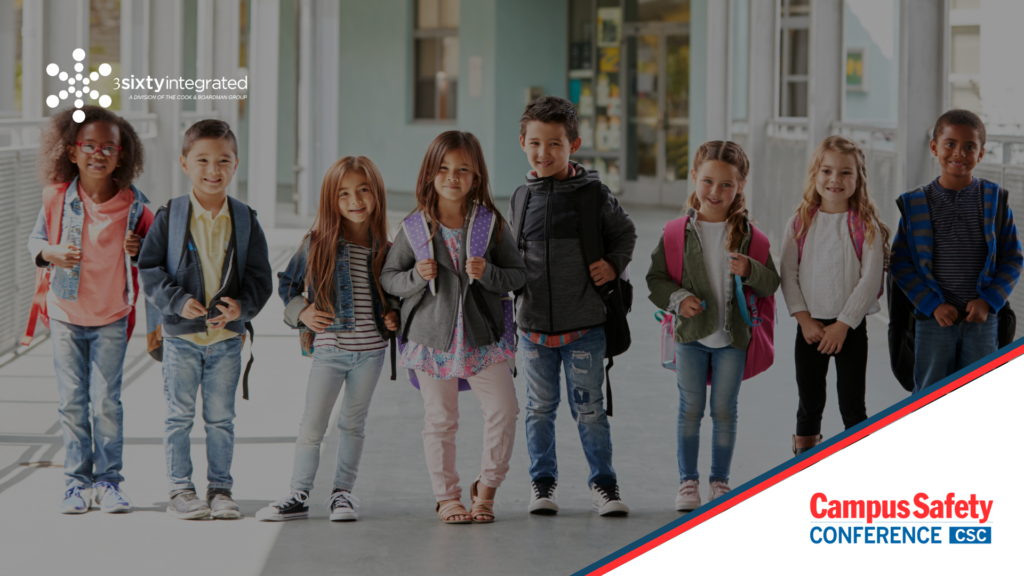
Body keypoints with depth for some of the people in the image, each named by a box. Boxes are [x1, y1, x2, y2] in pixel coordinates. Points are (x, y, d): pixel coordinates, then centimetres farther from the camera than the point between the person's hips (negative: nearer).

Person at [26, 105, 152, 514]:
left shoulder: (133, 204, -7)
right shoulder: (57, 197, -8)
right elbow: (36, 240, 5)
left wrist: (140, 248, -14)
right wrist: (53, 254, -17)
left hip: (111, 317, -1)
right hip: (65, 314, 1)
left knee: (106, 400, -1)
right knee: (72, 402, 4)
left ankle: (108, 481, 10)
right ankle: (77, 482, 12)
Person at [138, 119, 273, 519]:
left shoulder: (245, 221, 2)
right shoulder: (170, 217, -4)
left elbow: (259, 276, 3)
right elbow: (149, 269, -4)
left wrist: (241, 305, -16)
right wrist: (178, 301, -19)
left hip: (227, 336, 2)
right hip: (181, 335, -2)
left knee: (221, 417, 8)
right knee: (180, 415, 4)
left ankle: (220, 488, 17)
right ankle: (180, 490, 12)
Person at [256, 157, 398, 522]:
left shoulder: (383, 250, 2)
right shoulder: (318, 244, -4)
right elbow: (287, 283, 6)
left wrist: (393, 317, -3)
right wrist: (301, 312, -10)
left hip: (370, 350, 2)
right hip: (329, 347, -2)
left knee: (353, 424, 11)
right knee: (312, 426, 0)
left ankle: (342, 492, 22)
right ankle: (298, 495, 9)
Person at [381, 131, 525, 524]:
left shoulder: (491, 224, -1)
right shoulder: (415, 227, -2)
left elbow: (518, 274, 2)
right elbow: (388, 277, 4)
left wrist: (488, 273, -17)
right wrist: (416, 277, -16)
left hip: (482, 336, 1)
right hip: (431, 336, 0)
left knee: (504, 411, -5)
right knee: (440, 421, 6)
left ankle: (486, 487, 14)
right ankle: (447, 497, 18)